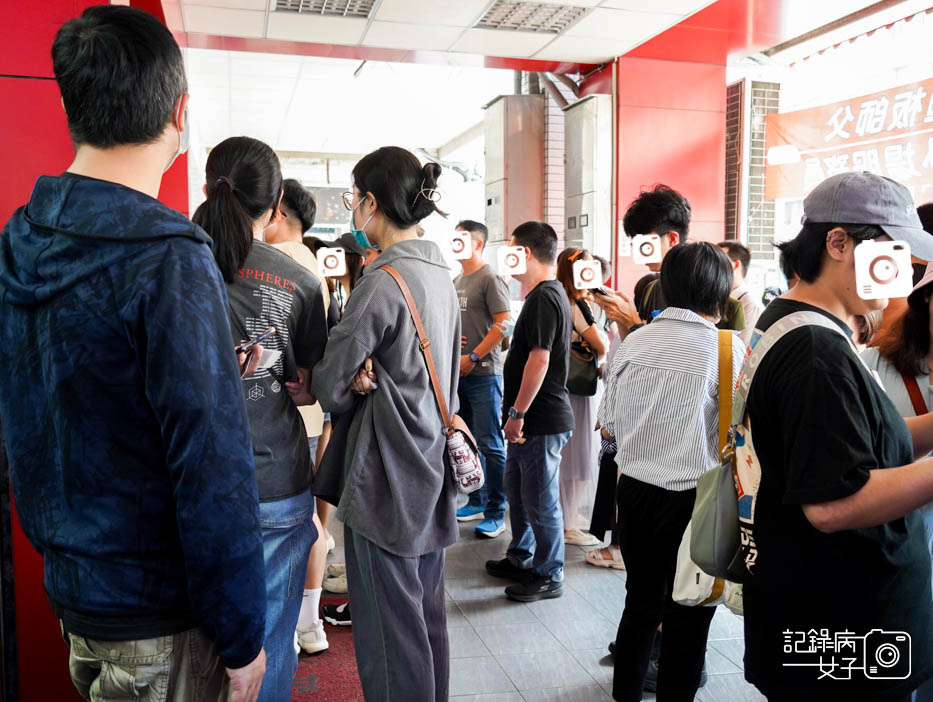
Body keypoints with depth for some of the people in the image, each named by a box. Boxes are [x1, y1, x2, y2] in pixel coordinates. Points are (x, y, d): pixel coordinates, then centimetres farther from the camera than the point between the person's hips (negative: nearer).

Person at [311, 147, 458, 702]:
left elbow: (330, 388, -15)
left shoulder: (382, 282, -18)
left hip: (388, 481, -8)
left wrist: (358, 388, 5)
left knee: (390, 630, 5)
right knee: (428, 613, 20)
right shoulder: (441, 273, 7)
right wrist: (371, 381, -2)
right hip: (433, 470, 9)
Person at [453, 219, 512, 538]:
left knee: (490, 444, -4)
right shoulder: (456, 281, 15)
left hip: (483, 373, -8)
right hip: (457, 372, 8)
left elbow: (504, 324, -15)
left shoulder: (490, 279, -8)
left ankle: (496, 513, 3)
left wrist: (473, 358, -15)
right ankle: (477, 502, 28)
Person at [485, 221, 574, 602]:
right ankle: (521, 559, 37)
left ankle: (548, 577, 15)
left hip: (542, 419, -11)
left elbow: (539, 359, -25)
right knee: (517, 488, 22)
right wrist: (514, 408, 23)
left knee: (540, 500, 1)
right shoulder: (547, 294, 15)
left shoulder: (545, 297, -18)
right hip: (532, 418, 11)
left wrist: (518, 413, -20)